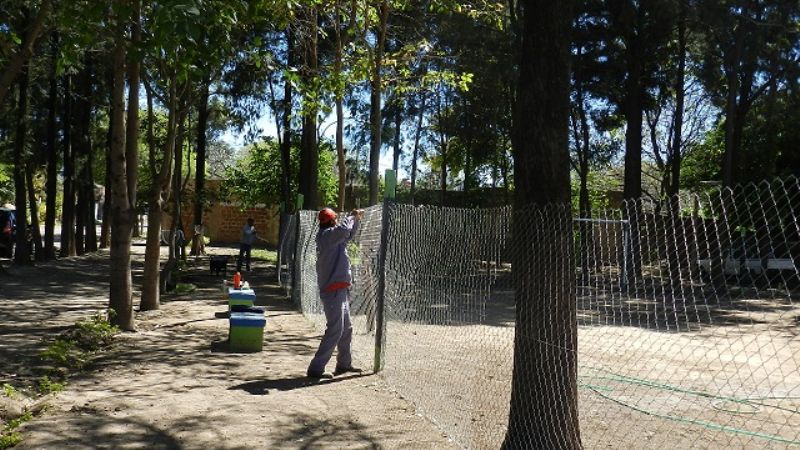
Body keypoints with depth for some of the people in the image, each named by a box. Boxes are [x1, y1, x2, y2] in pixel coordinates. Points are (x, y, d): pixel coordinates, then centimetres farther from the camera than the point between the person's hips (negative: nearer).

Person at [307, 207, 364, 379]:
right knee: (334, 331, -10)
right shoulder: (327, 234, -12)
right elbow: (344, 230, -30)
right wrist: (351, 217, -11)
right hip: (333, 291, -10)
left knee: (346, 329, 20)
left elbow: (349, 234, 34)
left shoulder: (333, 237, 17)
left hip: (340, 290, 10)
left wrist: (355, 219, 22)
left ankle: (344, 364, 33)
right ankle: (315, 368, -6)